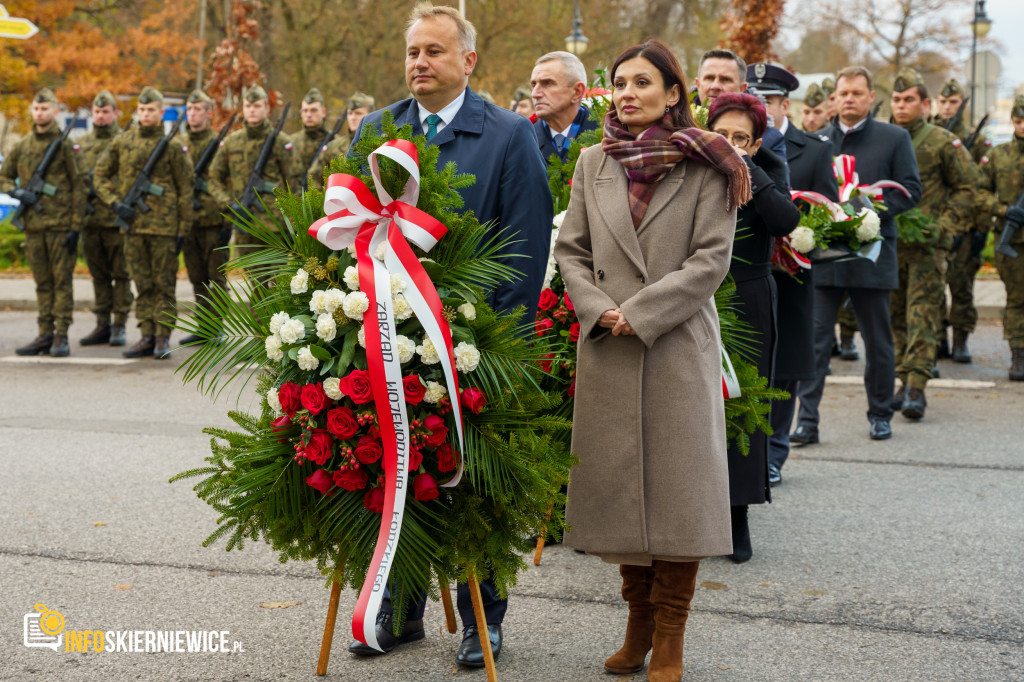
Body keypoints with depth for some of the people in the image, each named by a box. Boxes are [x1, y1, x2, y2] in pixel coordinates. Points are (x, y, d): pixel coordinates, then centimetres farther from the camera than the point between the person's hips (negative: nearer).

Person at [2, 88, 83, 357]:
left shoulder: (64, 145, -3)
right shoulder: (22, 145, 10)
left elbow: (77, 187, -4)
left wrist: (75, 226, -10)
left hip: (60, 224, -5)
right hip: (33, 225, 5)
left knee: (61, 280, -1)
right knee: (42, 282, 9)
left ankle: (61, 336, 1)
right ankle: (45, 335, 13)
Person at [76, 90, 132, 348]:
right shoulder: (80, 144, 14)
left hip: (116, 219, -5)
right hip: (89, 220, 5)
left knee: (121, 274, 0)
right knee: (98, 275, 10)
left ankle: (120, 326, 4)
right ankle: (102, 325, 16)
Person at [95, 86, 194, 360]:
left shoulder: (172, 146, -1)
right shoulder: (122, 142, 8)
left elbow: (185, 189, 0)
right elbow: (100, 176, 13)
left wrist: (183, 229, -4)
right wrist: (115, 203, -3)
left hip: (163, 225, -3)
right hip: (133, 223, 4)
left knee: (164, 284, 0)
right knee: (142, 284, 8)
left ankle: (163, 338, 5)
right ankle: (147, 337, 13)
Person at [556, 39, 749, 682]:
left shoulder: (704, 166, -1)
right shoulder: (593, 164, 10)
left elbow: (711, 259, -8)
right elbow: (571, 250, 10)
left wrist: (638, 313, -13)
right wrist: (599, 310, -7)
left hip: (679, 346, -3)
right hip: (607, 351, 4)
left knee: (677, 485, -1)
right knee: (618, 485, 7)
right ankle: (640, 623, 21)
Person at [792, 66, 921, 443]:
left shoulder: (894, 138, 3)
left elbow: (911, 190, -2)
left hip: (872, 255, -1)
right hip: (823, 256, 1)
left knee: (878, 341, 9)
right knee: (815, 338, -5)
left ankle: (880, 415, 24)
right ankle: (807, 420, -4)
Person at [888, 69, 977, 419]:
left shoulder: (943, 143, -2)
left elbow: (966, 189, 0)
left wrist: (943, 227, -9)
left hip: (927, 246, -5)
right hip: (889, 243, 5)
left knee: (922, 316, -9)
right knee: (896, 317, 8)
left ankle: (917, 389, -12)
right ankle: (904, 382, 18)